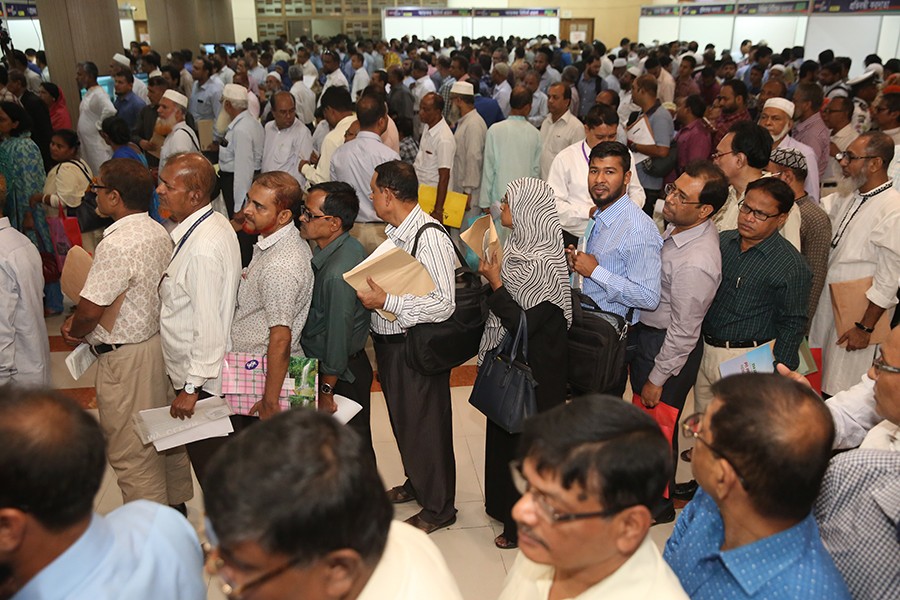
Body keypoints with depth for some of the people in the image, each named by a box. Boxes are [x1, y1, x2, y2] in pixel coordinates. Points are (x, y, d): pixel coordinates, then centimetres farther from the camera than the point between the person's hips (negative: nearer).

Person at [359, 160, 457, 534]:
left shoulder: (430, 238, -23)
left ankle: (438, 508, 26)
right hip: (390, 342, 9)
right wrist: (372, 290, 2)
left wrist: (386, 302, -27)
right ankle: (415, 484, 46)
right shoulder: (395, 231, 6)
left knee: (424, 426, 6)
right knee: (402, 419, 23)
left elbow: (444, 304, -27)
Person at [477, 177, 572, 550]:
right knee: (506, 432, 24)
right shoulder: (522, 245, 2)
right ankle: (506, 504, 45)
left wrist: (495, 283, -21)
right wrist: (493, 274, -1)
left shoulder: (541, 263, -27)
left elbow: (524, 323, -26)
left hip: (533, 370, -9)